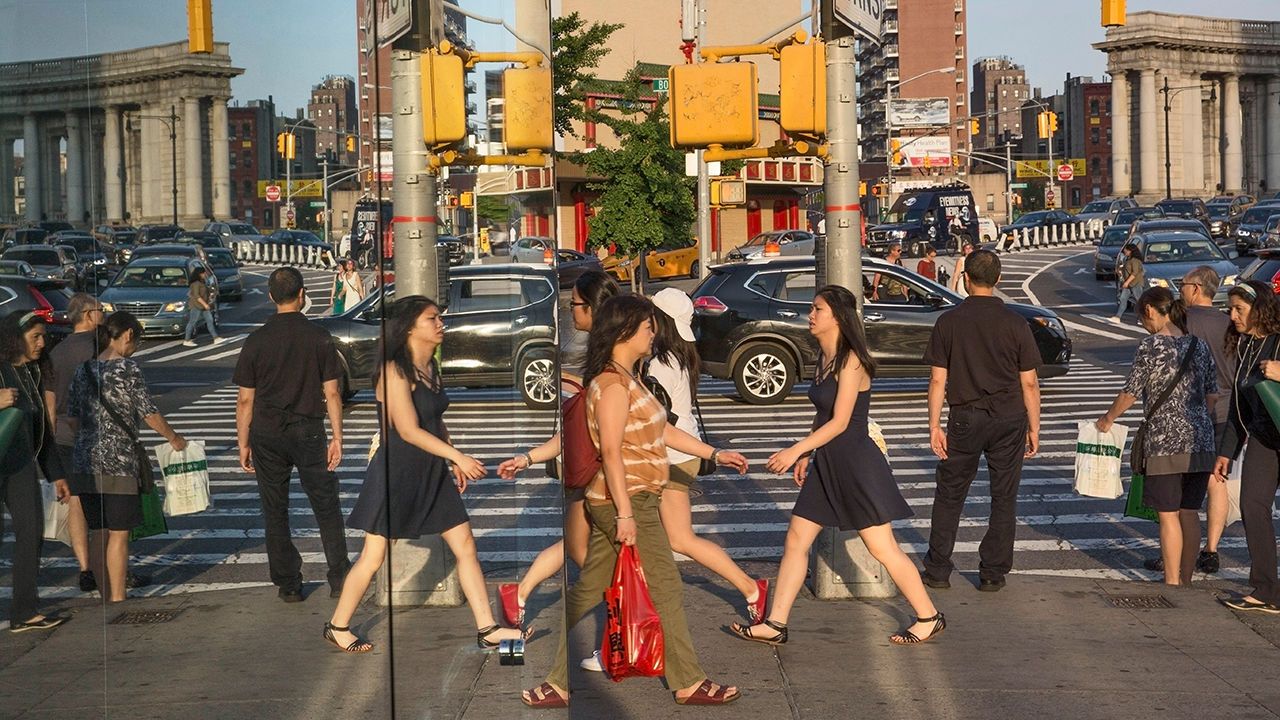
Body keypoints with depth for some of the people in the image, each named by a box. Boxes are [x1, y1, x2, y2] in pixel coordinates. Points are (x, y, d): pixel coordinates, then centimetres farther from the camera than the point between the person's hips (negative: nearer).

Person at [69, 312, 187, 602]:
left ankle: (107, 594, 22)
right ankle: (117, 599, 4)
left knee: (98, 533, 14)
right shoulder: (127, 369, -10)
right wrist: (174, 439, 9)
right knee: (118, 534, 1)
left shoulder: (83, 370, 8)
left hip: (85, 460, 7)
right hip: (117, 462, -7)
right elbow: (150, 414, -7)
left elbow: (73, 417, 13)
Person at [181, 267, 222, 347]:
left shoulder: (202, 282, 14)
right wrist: (205, 304, -24)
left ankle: (216, 338, 6)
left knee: (210, 320, 6)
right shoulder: (195, 283, -17)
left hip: (204, 306, 10)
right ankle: (186, 340, 3)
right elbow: (196, 295, -23)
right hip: (196, 306, -10)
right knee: (192, 322, -4)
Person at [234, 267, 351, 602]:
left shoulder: (256, 341, -2)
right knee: (326, 505, 9)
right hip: (308, 430, -1)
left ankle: (288, 584, 12)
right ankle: (339, 577, 7)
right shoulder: (319, 337, -4)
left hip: (267, 434, 1)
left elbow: (245, 400, 0)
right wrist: (337, 437, 1)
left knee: (275, 511, 9)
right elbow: (331, 393, -4)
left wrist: (243, 444, 7)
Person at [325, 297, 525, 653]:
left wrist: (453, 463, 13)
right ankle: (337, 626, 18)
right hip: (397, 471, -8)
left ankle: (488, 630, 10)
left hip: (432, 470, 8)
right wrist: (458, 457, -20)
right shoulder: (396, 370, -17)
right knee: (374, 557, 1)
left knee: (466, 546, 4)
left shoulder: (431, 367, 8)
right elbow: (409, 430, -22)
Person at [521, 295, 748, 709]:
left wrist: (714, 454, 20)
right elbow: (610, 450, -21)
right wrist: (625, 513, -24)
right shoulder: (612, 382, -16)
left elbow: (661, 431, 21)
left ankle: (560, 685, 12)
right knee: (665, 590, -1)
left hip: (618, 503, 10)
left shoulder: (626, 378, 15)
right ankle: (689, 684, 8)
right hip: (627, 503, -10)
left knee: (589, 592, 9)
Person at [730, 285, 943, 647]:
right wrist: (806, 455, 17)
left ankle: (929, 617, 12)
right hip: (827, 463, 9)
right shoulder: (824, 358, 10)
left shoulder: (850, 361, -17)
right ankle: (775, 624, 10)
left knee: (883, 549, -2)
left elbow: (839, 422, -20)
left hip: (856, 464, -9)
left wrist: (796, 450, -20)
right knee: (796, 539, 6)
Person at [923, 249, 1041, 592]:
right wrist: (1034, 427, 7)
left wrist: (934, 425, 1)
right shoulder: (1015, 323, -2)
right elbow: (1029, 382, -1)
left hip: (965, 418, 0)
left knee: (949, 495, 11)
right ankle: (993, 573, 12)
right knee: (1004, 498, 9)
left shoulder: (949, 322, -3)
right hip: (1009, 419, 0)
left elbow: (938, 379, -4)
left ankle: (938, 571, 13)